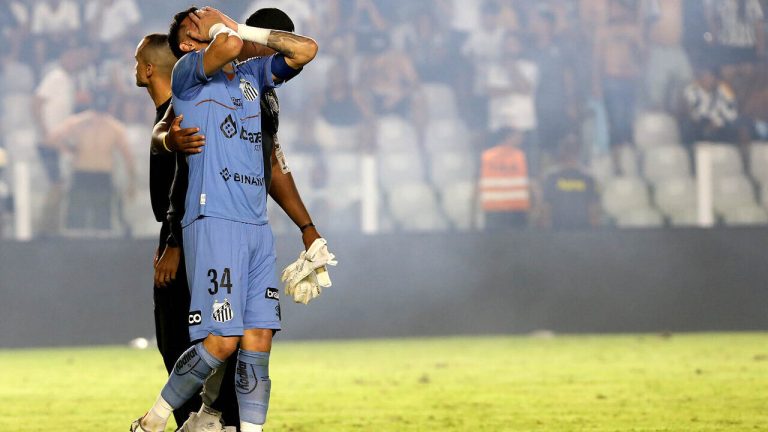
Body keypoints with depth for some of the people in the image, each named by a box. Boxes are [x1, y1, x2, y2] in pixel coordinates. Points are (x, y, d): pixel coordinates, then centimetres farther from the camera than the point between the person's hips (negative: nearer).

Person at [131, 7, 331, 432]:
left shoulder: (251, 74, 21)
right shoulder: (187, 71, 2)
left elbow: (305, 49, 13)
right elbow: (229, 47, -17)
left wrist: (243, 29, 12)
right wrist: (222, 28, 5)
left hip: (258, 224, 6)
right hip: (213, 219, -6)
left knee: (258, 342, -2)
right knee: (222, 341, -12)